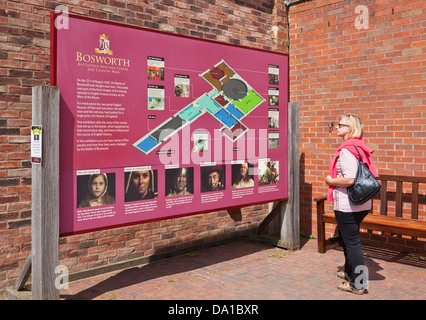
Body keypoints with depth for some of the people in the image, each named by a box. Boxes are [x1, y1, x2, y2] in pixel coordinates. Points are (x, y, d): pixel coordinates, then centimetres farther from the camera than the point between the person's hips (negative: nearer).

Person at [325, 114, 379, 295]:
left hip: (347, 205, -10)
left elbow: (349, 179, -28)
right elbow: (371, 175, 16)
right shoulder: (359, 147, 10)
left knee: (351, 241, 0)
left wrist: (330, 181, -11)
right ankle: (349, 272, 41)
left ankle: (357, 284, 11)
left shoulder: (347, 150, -19)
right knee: (346, 237, 25)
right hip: (361, 203, 10)